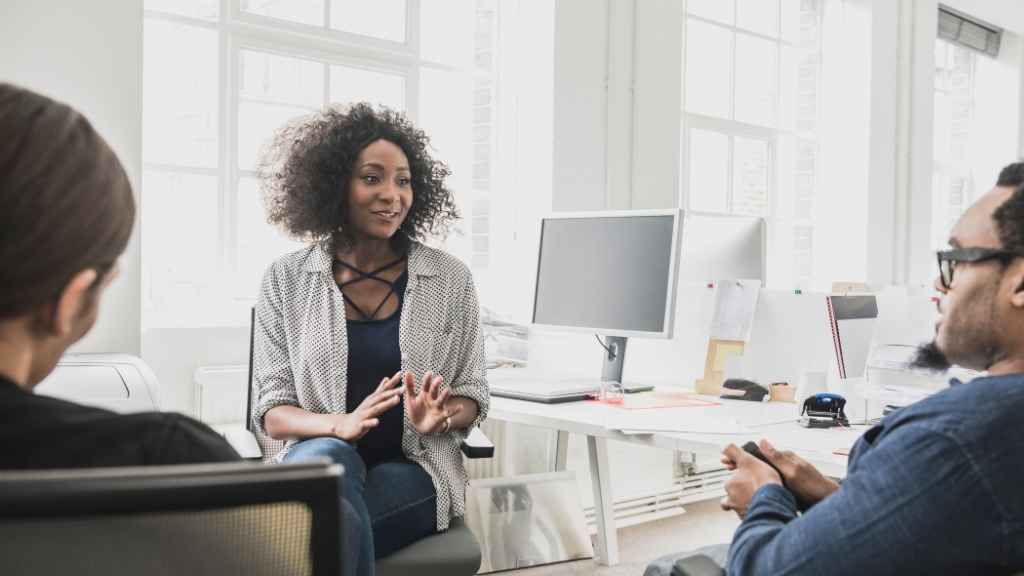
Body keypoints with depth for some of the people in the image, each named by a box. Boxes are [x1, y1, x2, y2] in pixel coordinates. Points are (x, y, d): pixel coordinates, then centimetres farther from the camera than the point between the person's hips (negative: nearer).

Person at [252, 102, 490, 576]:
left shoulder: (449, 280, 4)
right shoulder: (286, 281, 4)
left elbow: (472, 397, 8)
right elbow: (271, 411, 1)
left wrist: (438, 419, -16)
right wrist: (340, 424, -20)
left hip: (414, 468, -1)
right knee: (329, 456, -36)